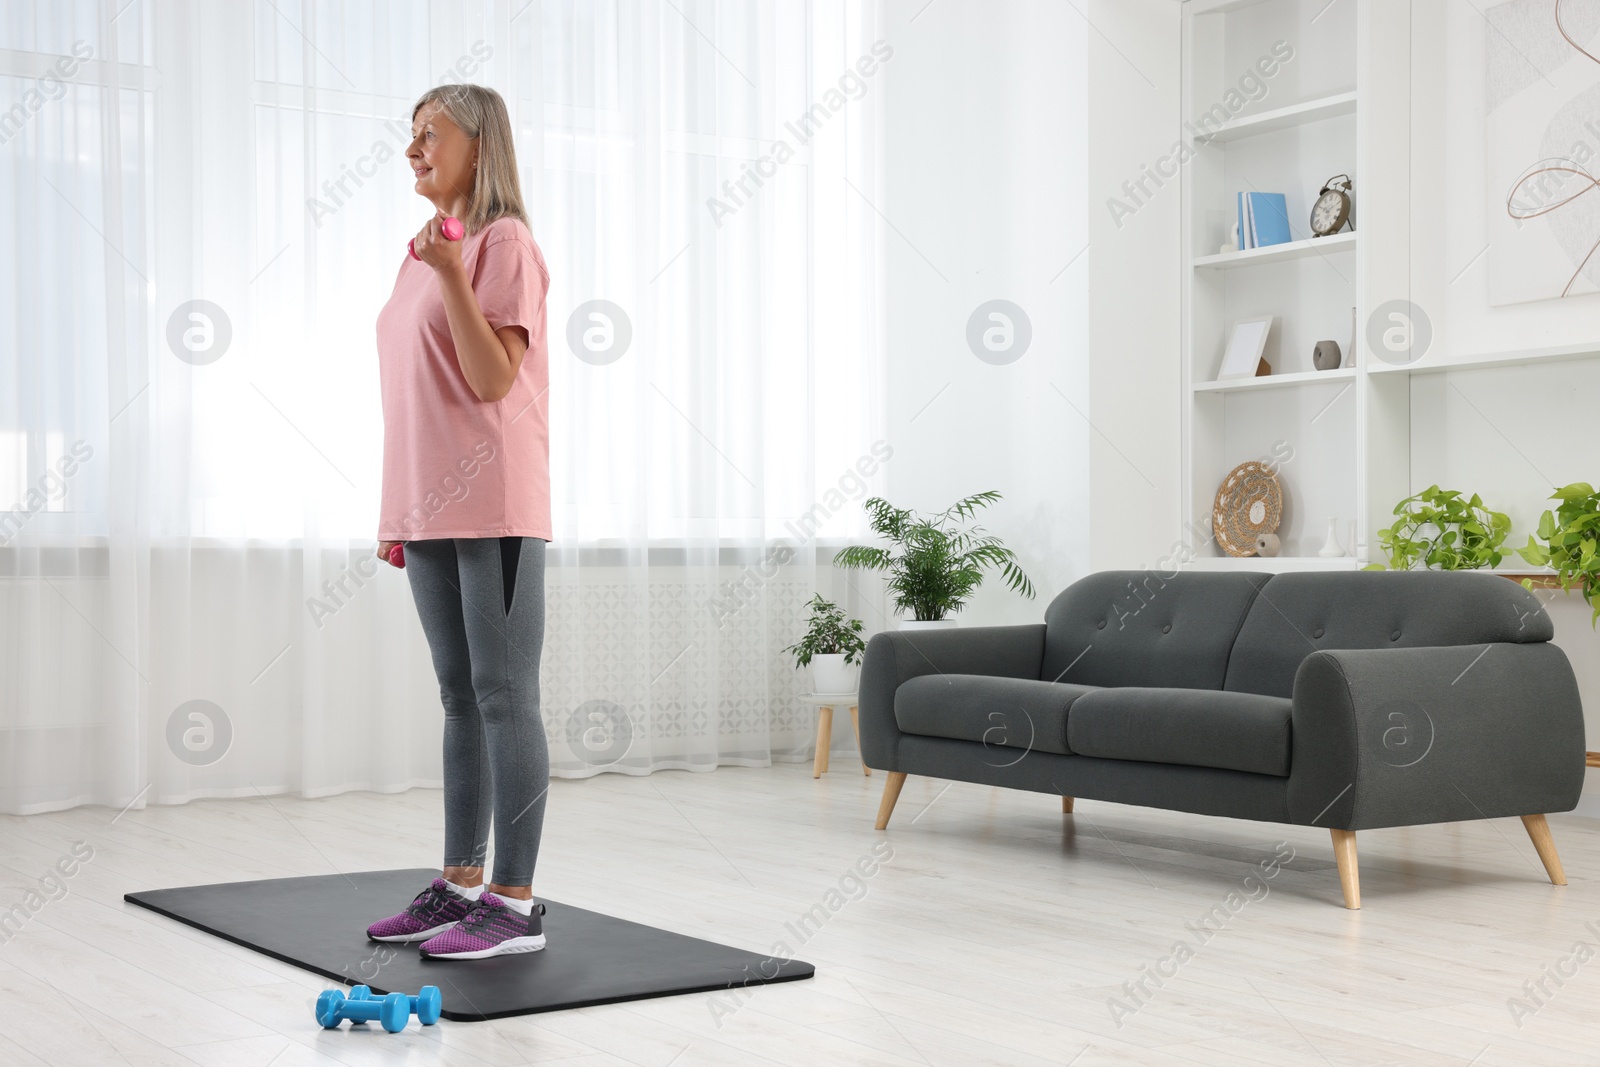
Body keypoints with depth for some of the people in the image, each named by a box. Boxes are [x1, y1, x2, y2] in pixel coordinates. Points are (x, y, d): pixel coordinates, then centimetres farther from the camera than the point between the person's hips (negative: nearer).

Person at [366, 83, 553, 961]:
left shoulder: (504, 244, -7)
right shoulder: (424, 253, 18)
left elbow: (493, 378, -16)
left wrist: (453, 275, -25)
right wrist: (399, 514, 17)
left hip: (495, 507, -8)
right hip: (430, 509, 8)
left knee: (505, 698, -6)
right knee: (460, 698, 11)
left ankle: (514, 903, -3)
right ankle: (459, 885, 18)